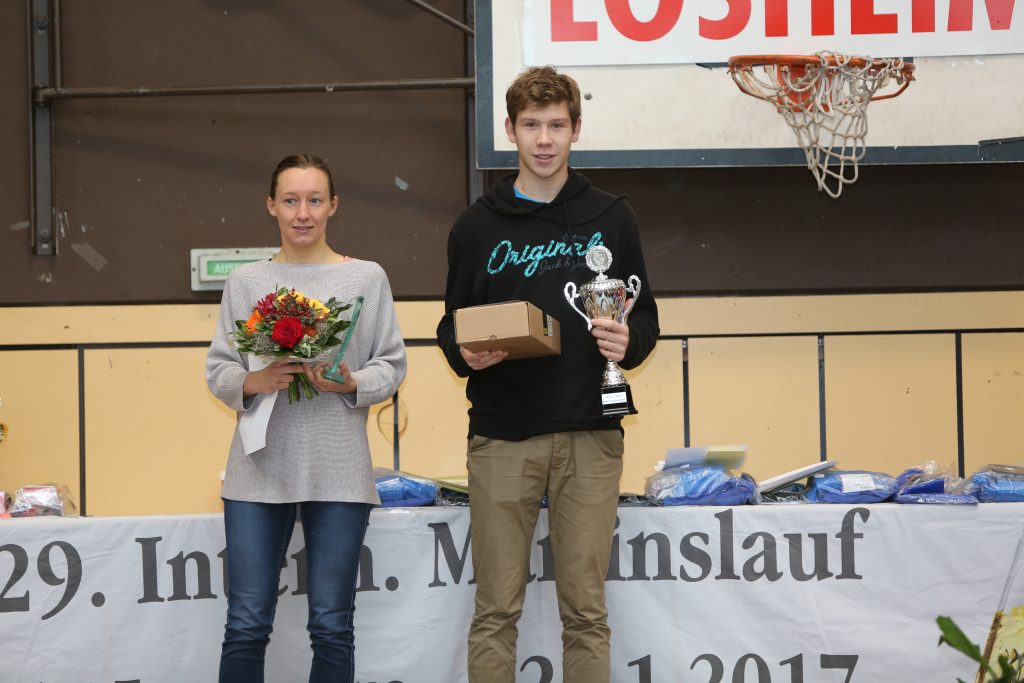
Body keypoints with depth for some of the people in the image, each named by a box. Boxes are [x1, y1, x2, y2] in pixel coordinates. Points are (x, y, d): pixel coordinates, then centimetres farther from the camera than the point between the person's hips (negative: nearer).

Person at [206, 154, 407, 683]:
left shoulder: (367, 278, 5)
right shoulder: (245, 281, 8)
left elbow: (392, 366, 4)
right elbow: (218, 370, 7)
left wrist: (350, 383, -15)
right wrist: (252, 383, -14)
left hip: (338, 472, -1)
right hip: (260, 469, 1)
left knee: (332, 628, 4)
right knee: (247, 625, 1)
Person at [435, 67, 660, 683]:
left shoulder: (610, 218, 9)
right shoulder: (478, 227, 8)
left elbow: (645, 316, 11)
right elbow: (452, 326, 12)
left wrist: (630, 342, -11)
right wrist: (465, 354, -10)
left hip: (590, 435, 0)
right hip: (502, 438, 0)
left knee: (586, 611, 2)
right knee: (497, 610, 1)